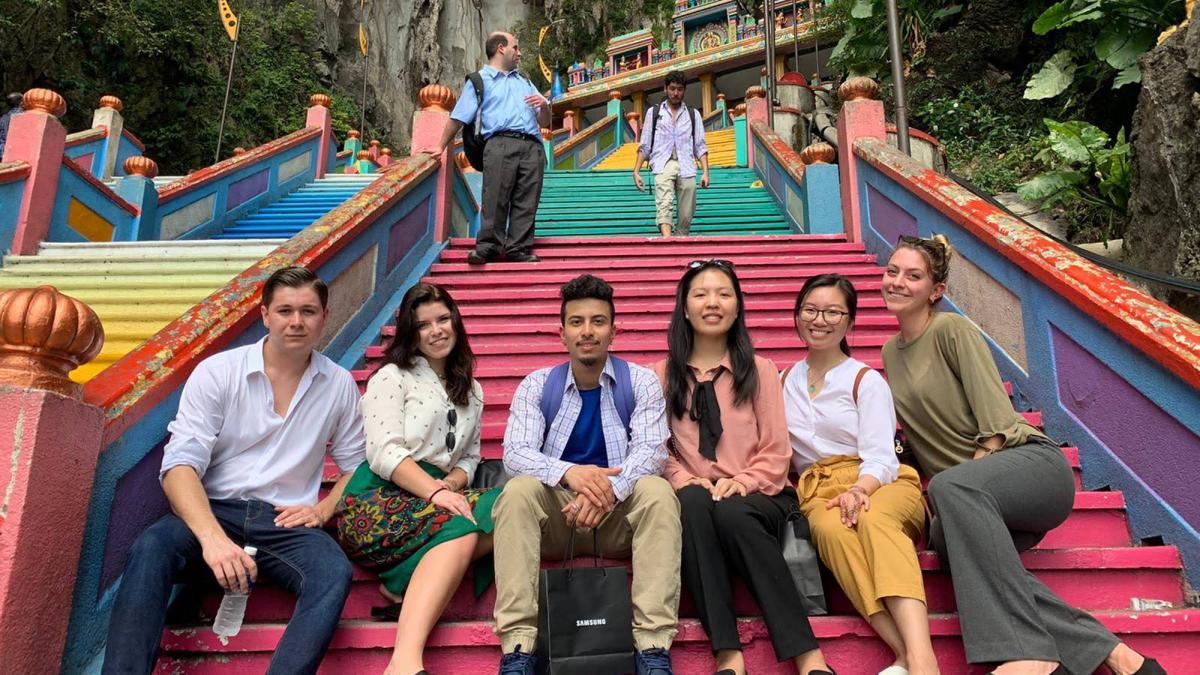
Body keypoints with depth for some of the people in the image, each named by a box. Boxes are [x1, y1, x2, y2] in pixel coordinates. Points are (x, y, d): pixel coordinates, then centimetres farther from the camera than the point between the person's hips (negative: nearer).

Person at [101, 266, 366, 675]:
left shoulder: (339, 384, 7)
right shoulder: (217, 372, -1)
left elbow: (356, 465, 15)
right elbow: (180, 465, -10)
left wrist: (323, 510, -7)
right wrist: (213, 537, -27)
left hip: (287, 523, 1)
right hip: (214, 511, 0)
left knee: (335, 573, -31)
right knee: (151, 548, -33)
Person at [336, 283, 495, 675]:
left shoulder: (471, 391, 21)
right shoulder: (392, 377, 5)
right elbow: (384, 454, -8)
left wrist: (451, 484, -3)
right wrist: (434, 490, -21)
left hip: (437, 494, 5)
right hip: (377, 501, -5)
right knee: (461, 527, -36)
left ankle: (409, 583, -26)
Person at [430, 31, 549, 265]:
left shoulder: (525, 82, 34)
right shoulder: (480, 80, 18)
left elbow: (545, 122, 29)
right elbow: (458, 117, 12)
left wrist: (544, 105, 7)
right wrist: (441, 147, 6)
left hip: (533, 147, 4)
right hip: (500, 143, -4)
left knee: (526, 202, -5)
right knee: (495, 198, -14)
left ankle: (520, 248, -4)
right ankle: (487, 246, -11)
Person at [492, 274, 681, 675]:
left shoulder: (640, 382, 1)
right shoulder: (536, 386, 3)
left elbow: (650, 452, -12)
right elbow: (515, 453, -10)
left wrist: (609, 489, -34)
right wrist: (569, 473, -32)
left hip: (620, 514, 0)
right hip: (556, 515, 1)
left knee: (657, 491, -30)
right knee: (518, 491, -28)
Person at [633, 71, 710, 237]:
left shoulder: (693, 114, 17)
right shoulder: (653, 113, 16)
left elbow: (700, 146, 11)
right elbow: (644, 146, 14)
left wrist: (705, 172, -1)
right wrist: (636, 171, 4)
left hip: (686, 167, 2)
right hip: (663, 165, -2)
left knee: (686, 215, -4)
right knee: (664, 205, -26)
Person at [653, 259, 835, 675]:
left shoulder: (759, 370, 13)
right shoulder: (663, 374, 15)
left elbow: (776, 452, 6)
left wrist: (741, 483, -13)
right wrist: (683, 479, -14)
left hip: (756, 496, 0)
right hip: (695, 495, 1)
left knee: (732, 513, -36)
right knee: (694, 503, -35)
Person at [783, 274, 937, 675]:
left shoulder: (866, 381, 7)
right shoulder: (786, 383, 20)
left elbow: (881, 458, -5)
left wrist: (858, 491, -26)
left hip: (881, 485, -1)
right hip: (820, 492, 2)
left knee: (873, 519, -39)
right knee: (833, 530, -37)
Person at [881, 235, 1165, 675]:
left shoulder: (953, 330, -4)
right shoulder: (890, 352, 16)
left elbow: (997, 420, -12)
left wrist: (947, 486, -18)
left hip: (1032, 463, -5)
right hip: (972, 501, 5)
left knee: (951, 486, -39)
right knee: (946, 537, -32)